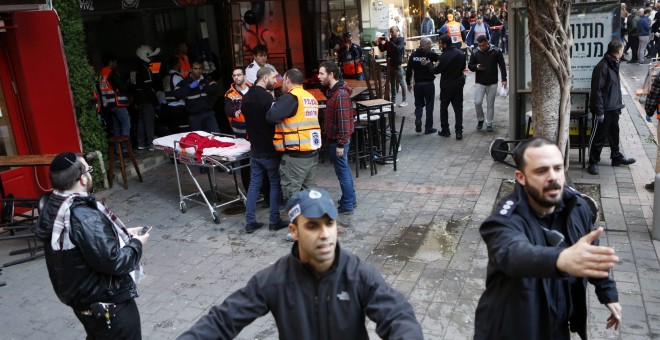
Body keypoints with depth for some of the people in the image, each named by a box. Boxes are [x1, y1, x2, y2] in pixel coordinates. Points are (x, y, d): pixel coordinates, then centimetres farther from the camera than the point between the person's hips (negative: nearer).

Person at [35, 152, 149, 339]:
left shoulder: (53, 209, -3)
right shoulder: (85, 218, -32)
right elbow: (114, 263, -28)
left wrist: (122, 235, 6)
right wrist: (136, 244, -12)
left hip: (82, 297, 9)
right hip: (107, 304, -9)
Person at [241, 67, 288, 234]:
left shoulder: (247, 96, 9)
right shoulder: (266, 97, -18)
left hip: (255, 148, 7)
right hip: (269, 149, -7)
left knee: (254, 184, 10)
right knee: (275, 184, 5)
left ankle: (250, 222, 11)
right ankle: (274, 221, 11)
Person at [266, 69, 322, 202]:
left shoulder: (290, 97, -11)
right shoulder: (311, 97, 15)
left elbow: (272, 116, -20)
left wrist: (274, 105, 0)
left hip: (296, 155, -8)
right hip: (313, 151, 8)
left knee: (292, 194, -2)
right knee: (308, 190, 17)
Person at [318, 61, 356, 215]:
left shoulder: (340, 95, -23)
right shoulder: (333, 91, 8)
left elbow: (344, 121, -24)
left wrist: (340, 144, -22)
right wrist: (339, 141, 16)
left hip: (338, 141, -10)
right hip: (335, 138, 10)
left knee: (342, 171, 1)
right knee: (344, 169, 19)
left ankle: (347, 206, 12)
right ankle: (350, 199, 32)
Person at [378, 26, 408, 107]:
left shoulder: (401, 40, -7)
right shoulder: (389, 40, 9)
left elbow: (398, 48, -25)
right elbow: (382, 49, 10)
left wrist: (389, 42, -28)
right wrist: (380, 43, -8)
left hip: (398, 64, -6)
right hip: (390, 64, 6)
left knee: (401, 82, -2)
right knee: (392, 83, 10)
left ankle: (404, 101, 4)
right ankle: (393, 100, 16)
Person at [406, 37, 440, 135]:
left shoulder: (413, 55, 1)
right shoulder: (430, 54, -11)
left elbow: (408, 70, 2)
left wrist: (408, 83, 10)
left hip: (417, 84, 3)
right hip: (429, 83, -3)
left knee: (419, 104, 15)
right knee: (429, 105, 7)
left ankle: (418, 120, -10)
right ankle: (428, 128, 10)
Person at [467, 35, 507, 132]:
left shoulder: (496, 51, -6)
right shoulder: (475, 52, -3)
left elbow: (502, 65, 0)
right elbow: (470, 65, 6)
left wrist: (504, 79, -7)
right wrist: (476, 67, -18)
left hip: (492, 83, 0)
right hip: (479, 83, 1)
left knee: (490, 104, 6)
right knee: (477, 102, -8)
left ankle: (489, 123, 19)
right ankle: (480, 120, 17)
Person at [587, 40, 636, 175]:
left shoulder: (614, 64, 9)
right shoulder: (602, 66, -20)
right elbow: (597, 90, -21)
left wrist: (619, 103, 18)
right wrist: (599, 111, -21)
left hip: (614, 108, 9)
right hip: (604, 110, -9)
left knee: (614, 134, 21)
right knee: (598, 136, 1)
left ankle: (616, 157, 36)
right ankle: (593, 163, 12)